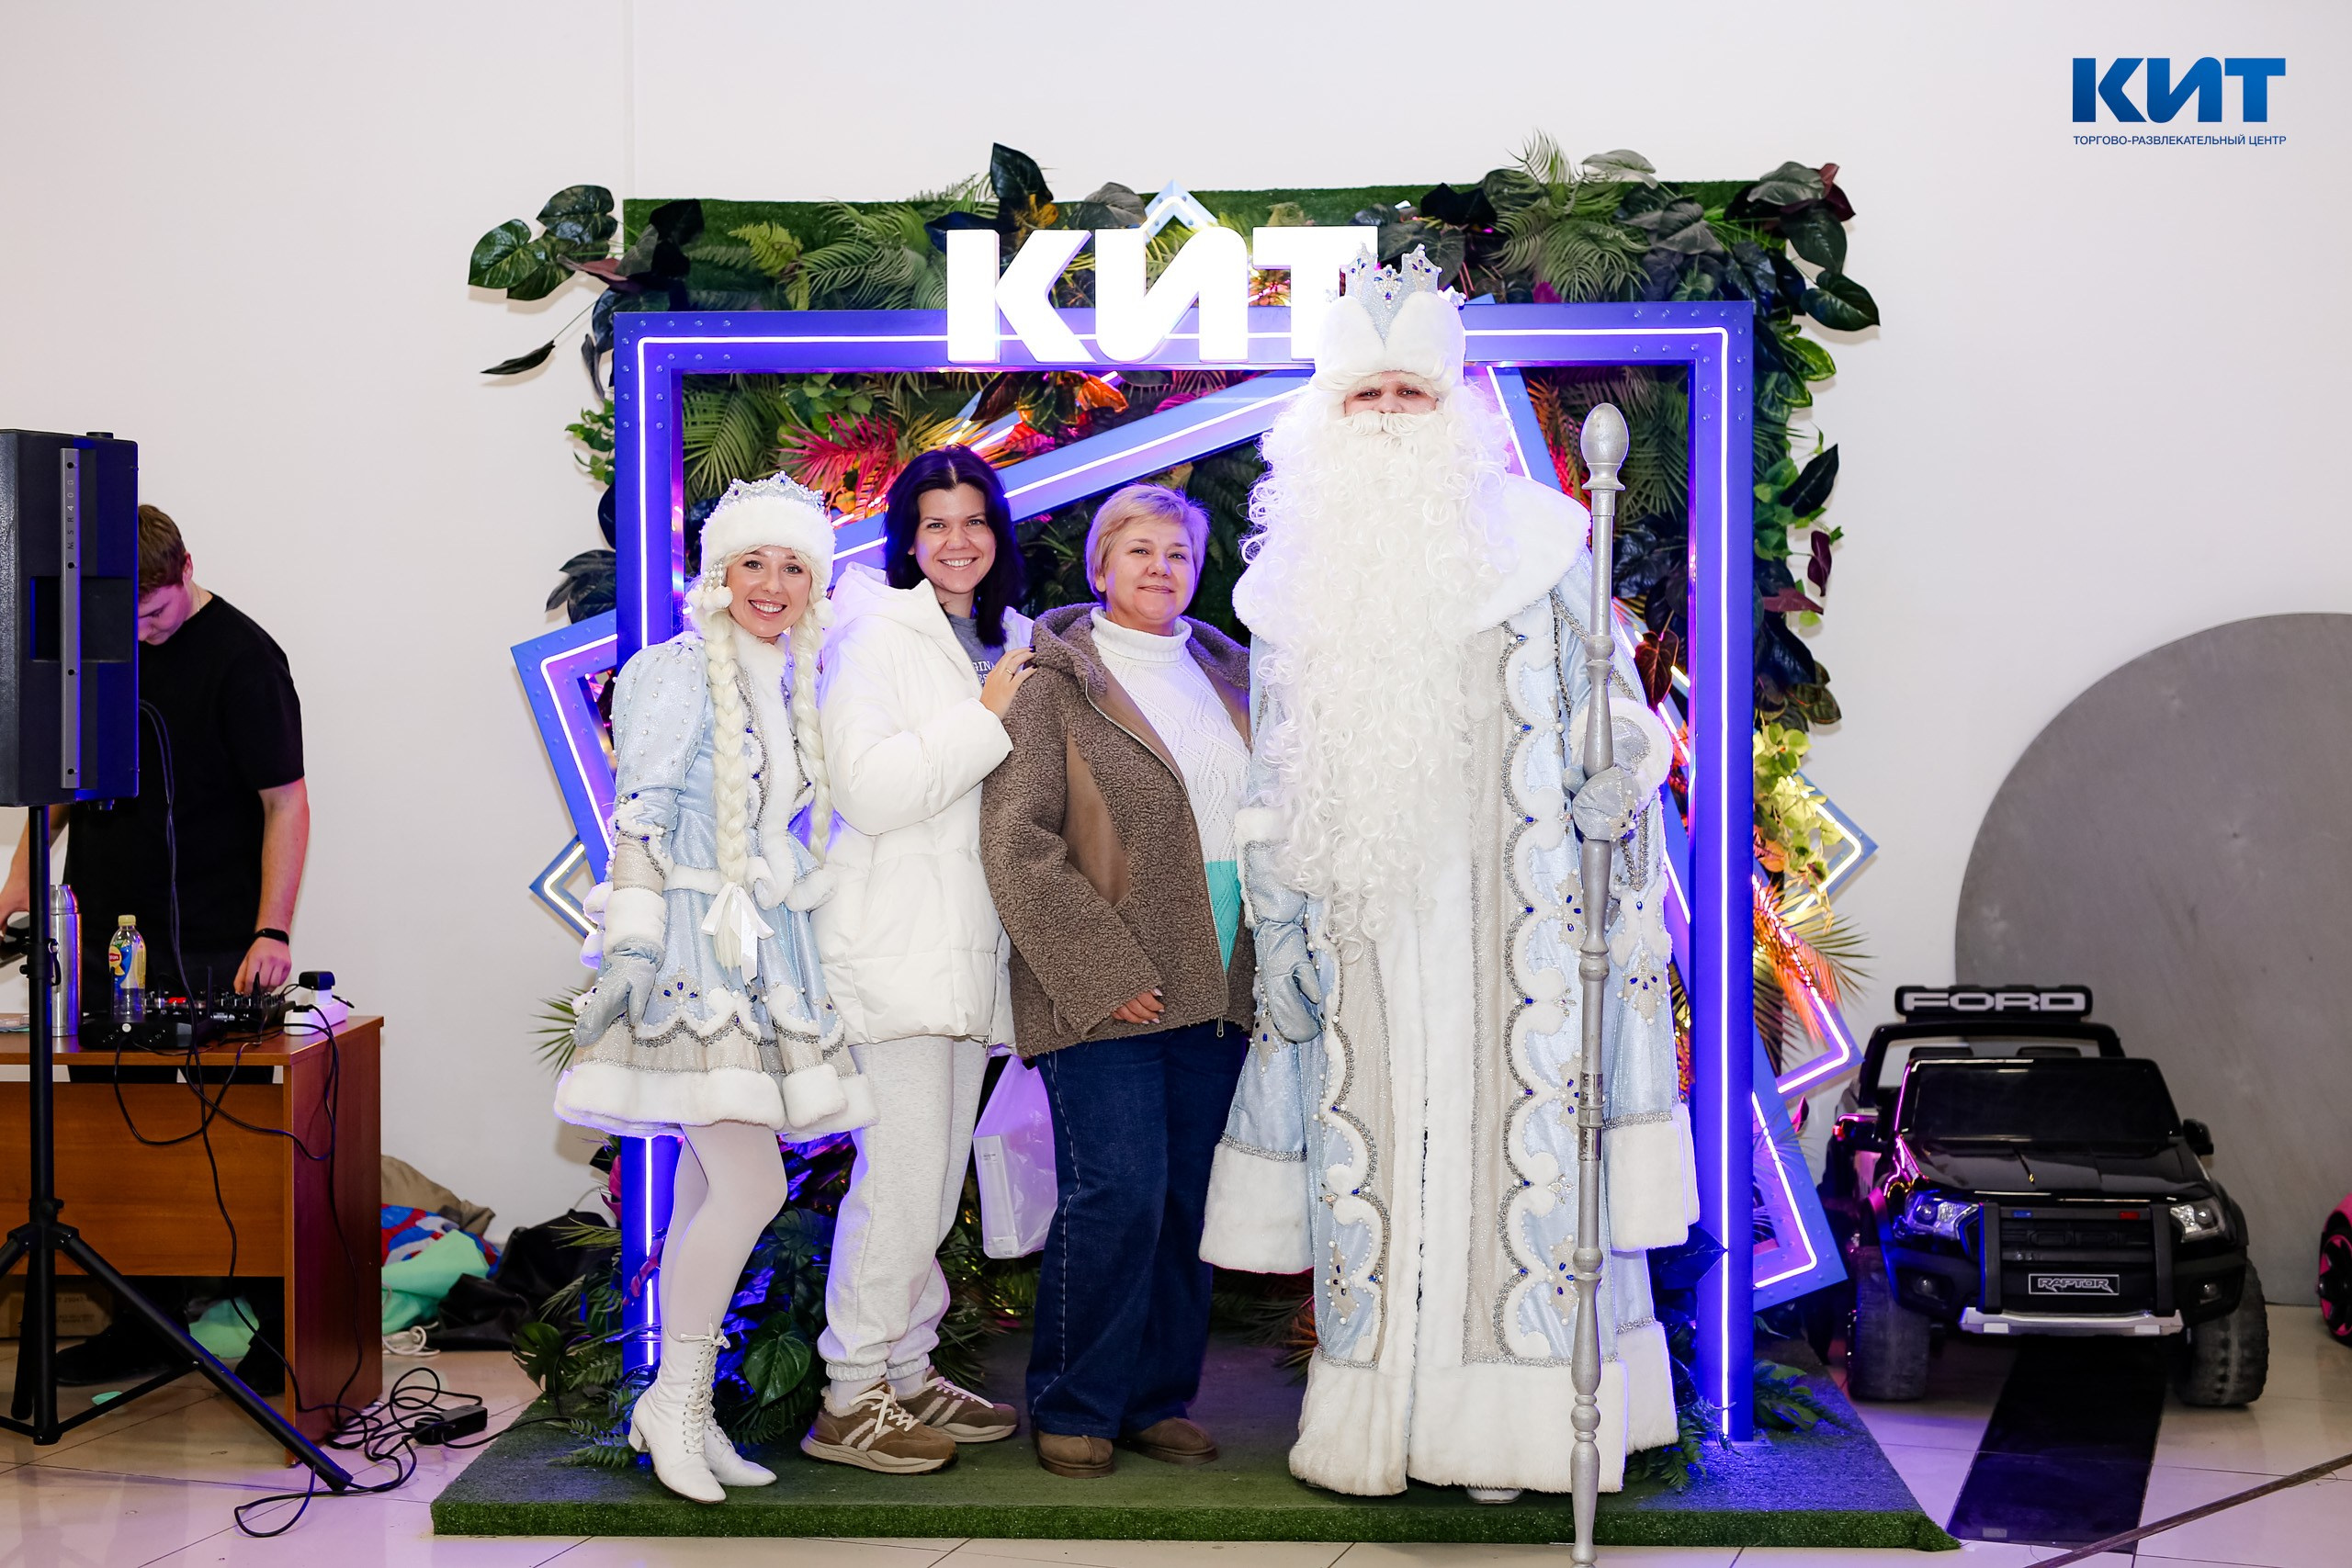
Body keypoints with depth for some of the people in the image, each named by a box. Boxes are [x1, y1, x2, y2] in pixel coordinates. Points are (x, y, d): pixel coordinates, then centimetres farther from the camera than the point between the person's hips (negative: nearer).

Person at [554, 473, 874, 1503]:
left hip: (763, 954, 8)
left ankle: (678, 1413, 16)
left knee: (706, 1193, 9)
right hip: (691, 947, -7)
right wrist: (632, 943, -17)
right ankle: (676, 1399, 0)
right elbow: (641, 820, -11)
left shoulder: (791, 688, 16)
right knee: (752, 1186, -14)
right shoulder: (679, 673, -7)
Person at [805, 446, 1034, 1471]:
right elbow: (872, 790, -18)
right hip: (896, 944, -8)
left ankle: (908, 1373, 22)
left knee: (937, 1175, 12)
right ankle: (849, 1400, 1)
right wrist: (984, 721, -15)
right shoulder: (877, 639, -6)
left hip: (966, 945, 8)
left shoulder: (1007, 644, 17)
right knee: (902, 1176, -8)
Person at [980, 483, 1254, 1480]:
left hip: (1215, 987, 5)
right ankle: (1074, 1406, 8)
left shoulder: (1230, 676, 16)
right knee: (1116, 1194, -8)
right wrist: (1103, 972, -13)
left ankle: (1158, 1398, 20)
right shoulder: (1054, 681, -1)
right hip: (1104, 990, -5)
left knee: (1189, 1200, 7)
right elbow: (1016, 846, -8)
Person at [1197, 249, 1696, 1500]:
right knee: (1369, 1151, 4)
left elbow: (1613, 725, 4)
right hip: (1360, 929, 3)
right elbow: (1274, 782, 14)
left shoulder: (1531, 544, 2)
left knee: (1514, 1144, -3)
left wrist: (1618, 887, -5)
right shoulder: (1297, 578, 11)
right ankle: (1376, 1418, 14)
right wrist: (1276, 934, 8)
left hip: (1508, 916, -2)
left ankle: (1511, 1421, 7)